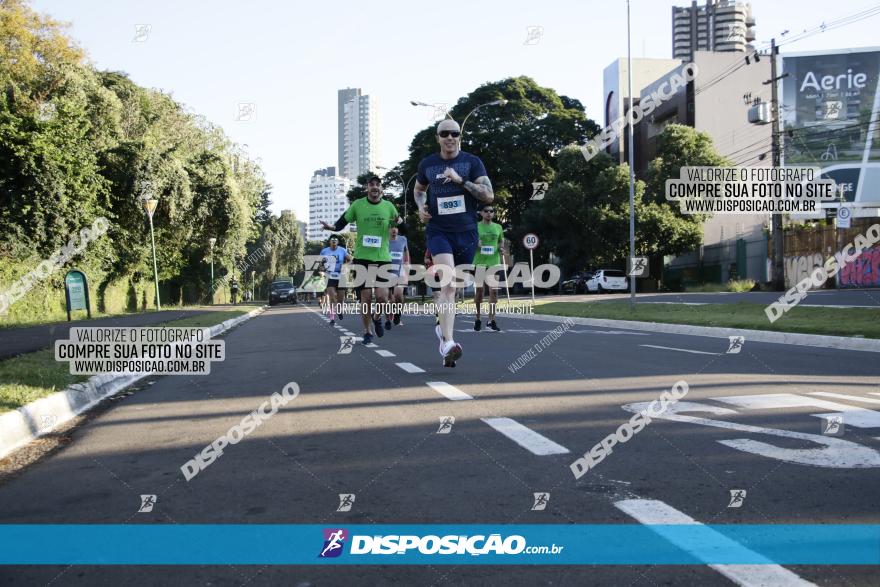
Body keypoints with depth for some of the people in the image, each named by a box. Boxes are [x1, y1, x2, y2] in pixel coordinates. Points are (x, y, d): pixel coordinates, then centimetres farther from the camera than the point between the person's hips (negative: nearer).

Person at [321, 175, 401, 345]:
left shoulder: (389, 206, 4)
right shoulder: (357, 205, 0)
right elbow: (342, 222, 6)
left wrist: (400, 222, -9)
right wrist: (332, 227, -15)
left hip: (383, 257, 1)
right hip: (362, 257, 0)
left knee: (381, 295, -11)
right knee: (365, 297, 0)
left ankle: (377, 318, 23)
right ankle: (367, 332, 18)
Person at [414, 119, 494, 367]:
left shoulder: (472, 162, 1)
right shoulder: (427, 164, 7)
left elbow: (489, 195, -9)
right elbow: (418, 189, 26)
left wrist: (460, 180, -18)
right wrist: (421, 206, 5)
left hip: (466, 233, 1)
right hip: (438, 231, -1)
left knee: (451, 285, 15)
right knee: (448, 282, -23)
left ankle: (443, 327, 40)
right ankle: (448, 343, -29)